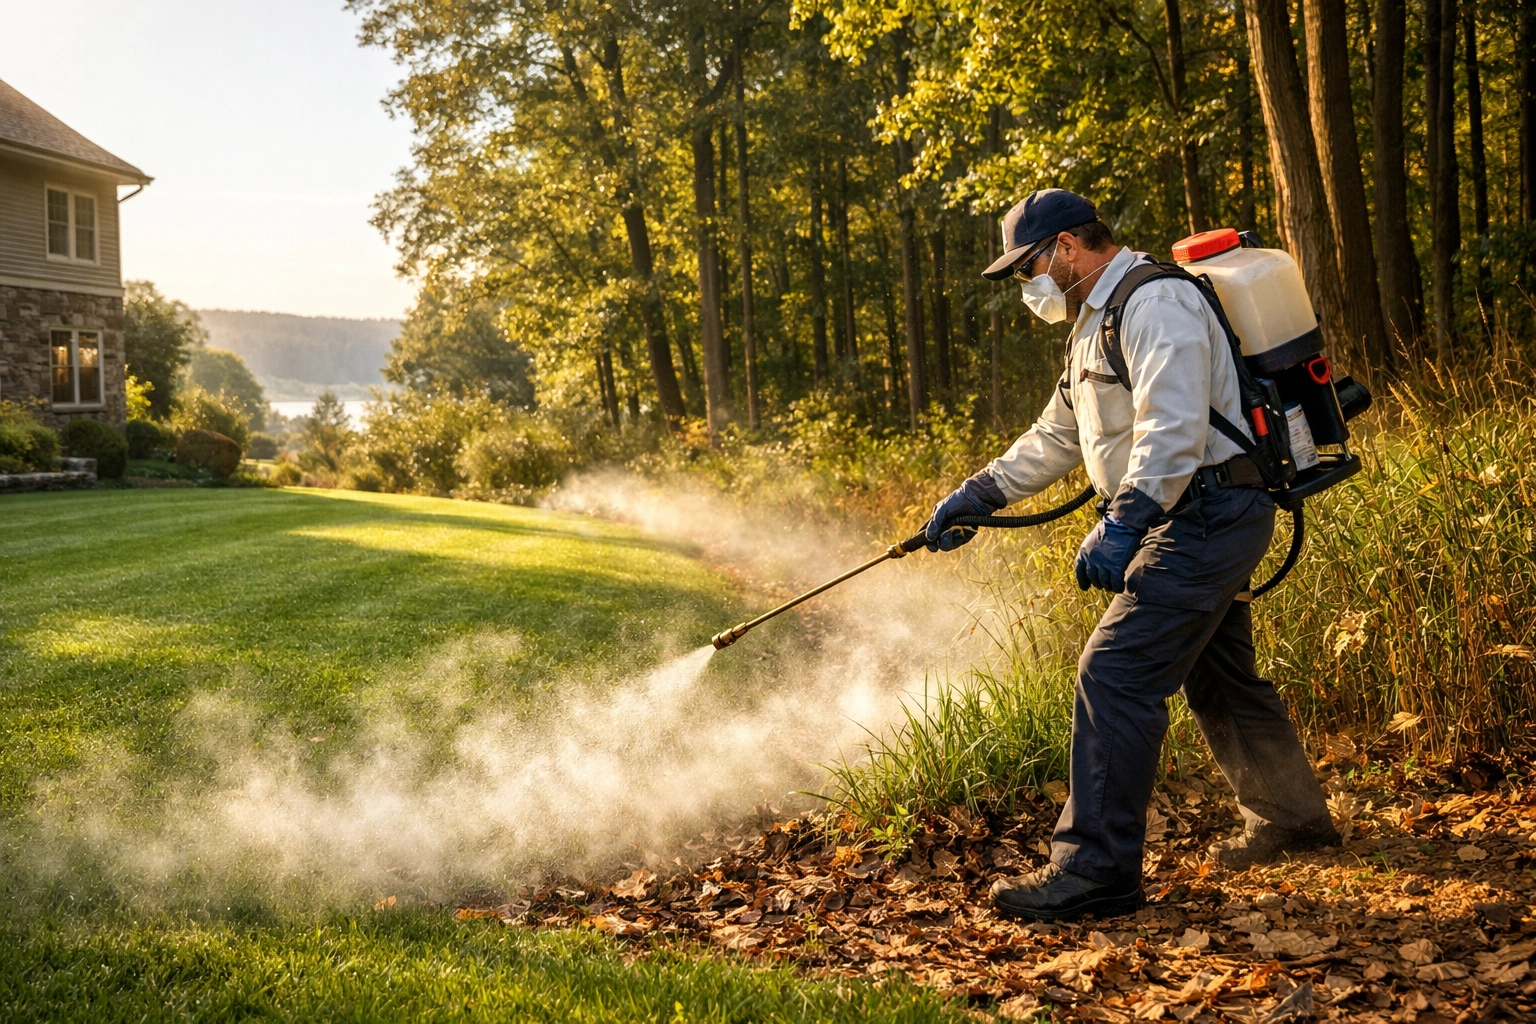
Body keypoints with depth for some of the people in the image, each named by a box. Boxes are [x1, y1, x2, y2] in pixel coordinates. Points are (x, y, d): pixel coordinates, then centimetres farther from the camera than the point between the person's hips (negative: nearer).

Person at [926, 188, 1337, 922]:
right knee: (1218, 678, 22)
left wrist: (1122, 523, -35)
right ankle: (1289, 816, 40)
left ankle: (1096, 867, -11)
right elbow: (1055, 439, 24)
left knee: (1114, 677, -15)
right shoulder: (1097, 320, 20)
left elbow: (1174, 429, -28)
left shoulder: (1153, 303, -15)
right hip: (1198, 523, 11)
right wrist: (973, 497, 18)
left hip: (1210, 514, -11)